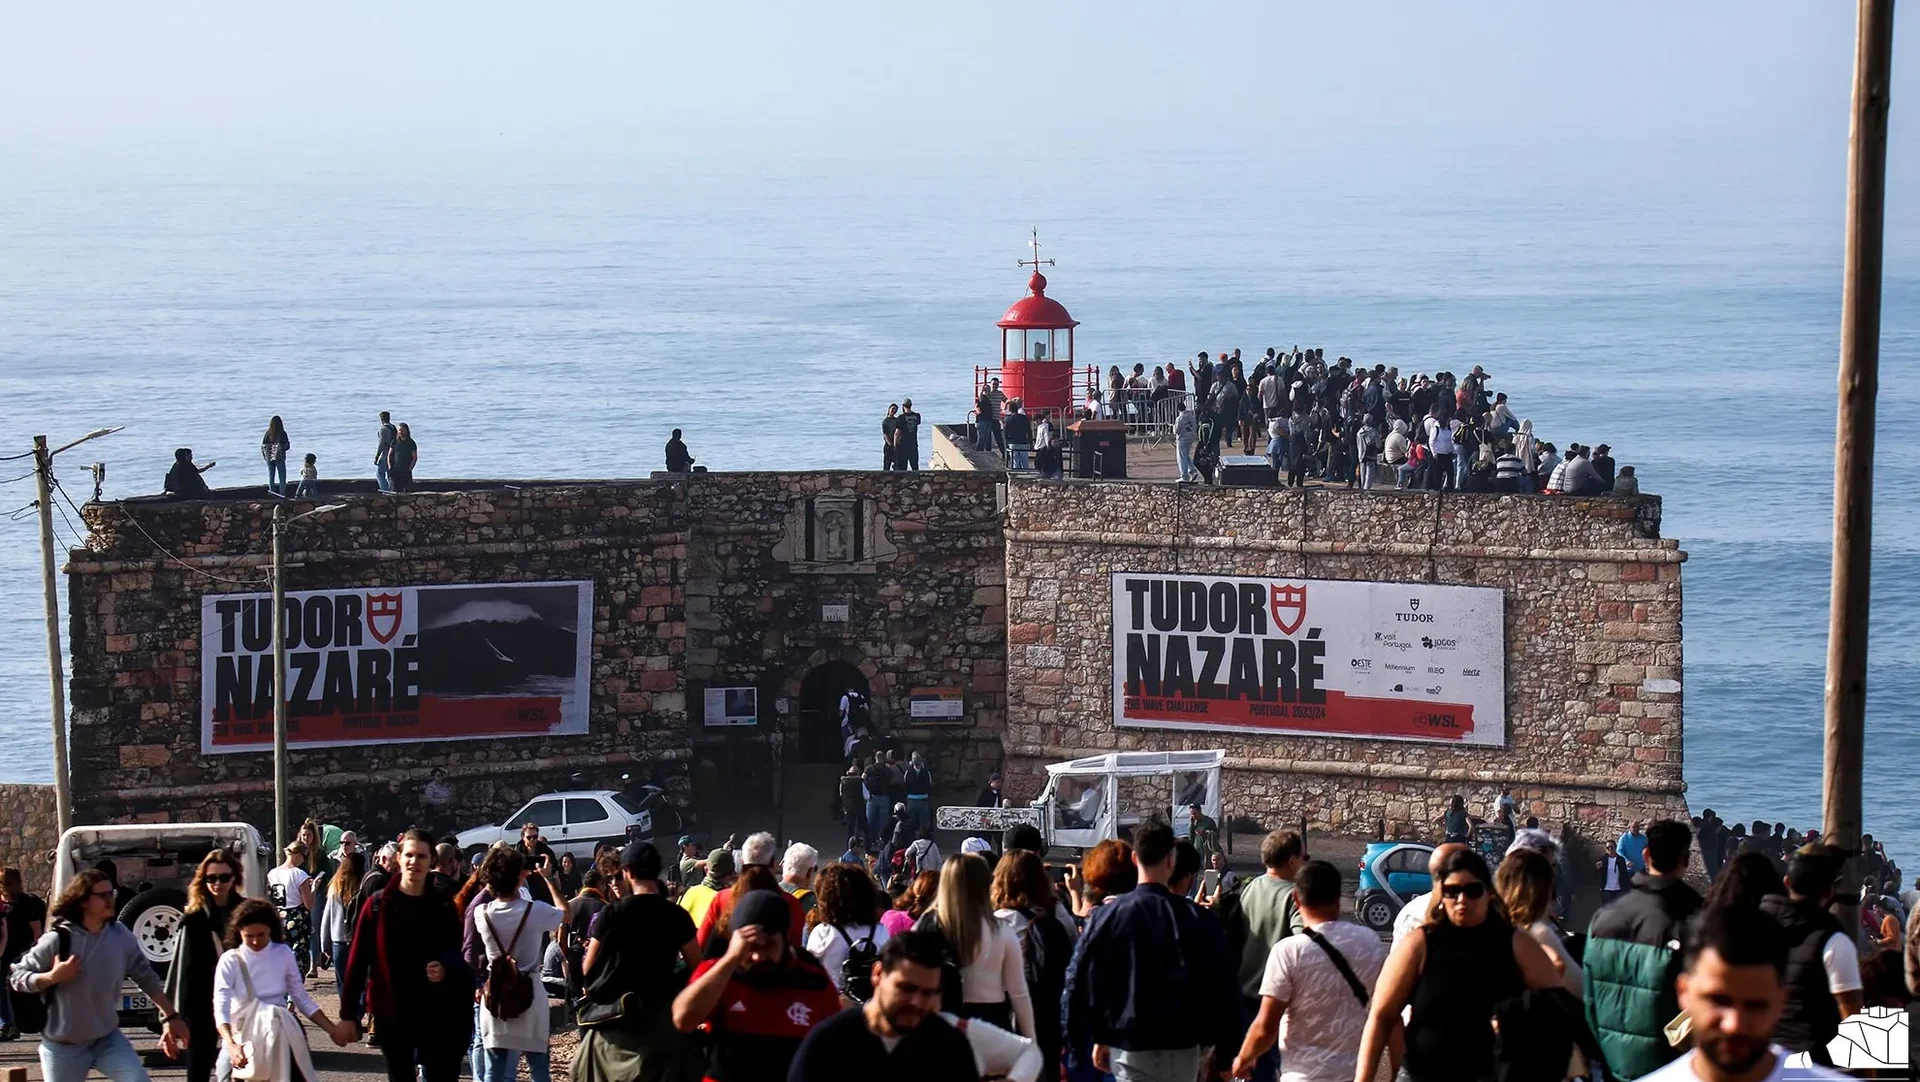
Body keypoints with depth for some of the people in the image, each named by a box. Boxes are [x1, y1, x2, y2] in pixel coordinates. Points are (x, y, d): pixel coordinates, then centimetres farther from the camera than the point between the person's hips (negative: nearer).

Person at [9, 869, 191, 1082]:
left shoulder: (120, 936, -5)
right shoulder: (58, 940, -16)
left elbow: (146, 977, 6)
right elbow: (14, 976, -10)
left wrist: (171, 1017, 7)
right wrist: (52, 977, -27)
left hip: (108, 1039, 3)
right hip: (63, 1047, -3)